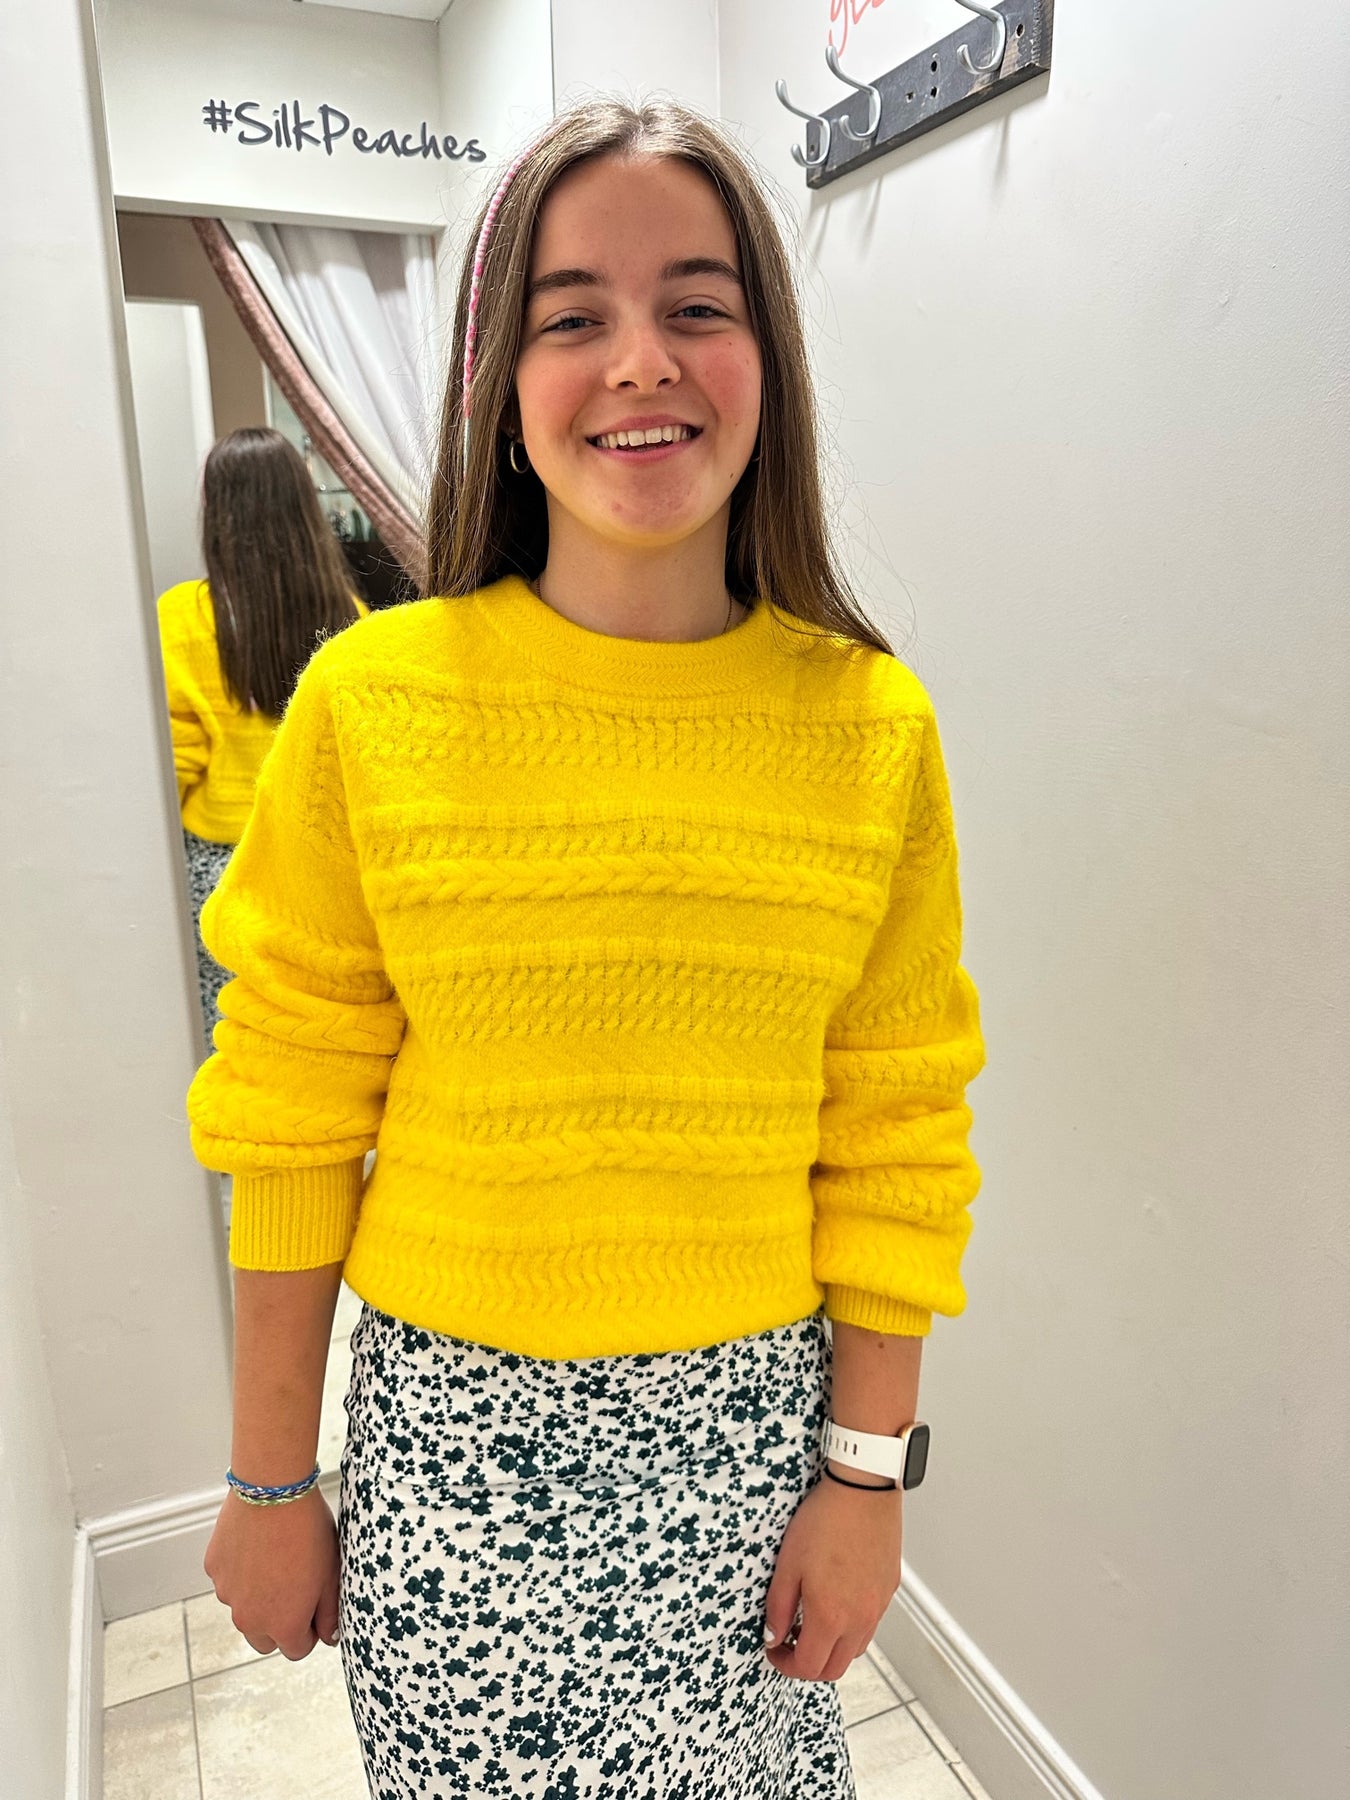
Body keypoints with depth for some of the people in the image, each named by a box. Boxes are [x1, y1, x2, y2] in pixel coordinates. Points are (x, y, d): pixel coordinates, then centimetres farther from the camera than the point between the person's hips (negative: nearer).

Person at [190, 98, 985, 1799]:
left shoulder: (874, 723, -8)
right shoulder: (371, 702, -11)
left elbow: (894, 1140, -2)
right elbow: (292, 1127, -5)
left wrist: (867, 1469, 0)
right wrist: (268, 1479, 2)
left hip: (748, 1421, 1)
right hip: (450, 1429, 0)